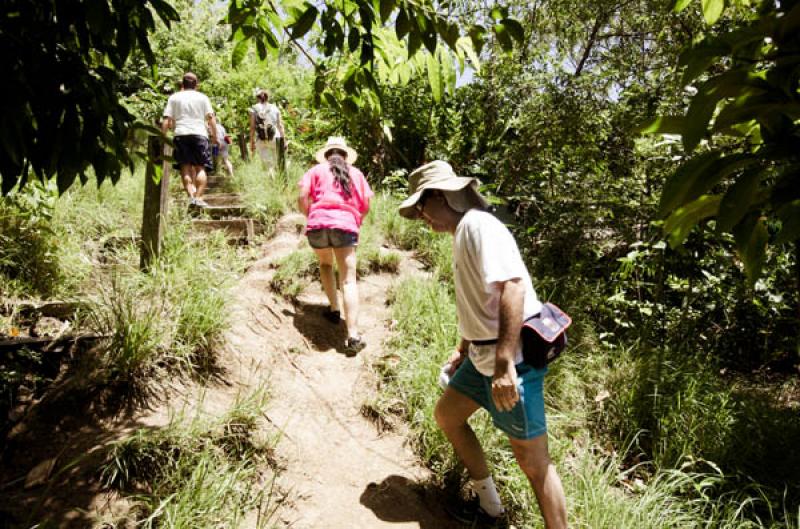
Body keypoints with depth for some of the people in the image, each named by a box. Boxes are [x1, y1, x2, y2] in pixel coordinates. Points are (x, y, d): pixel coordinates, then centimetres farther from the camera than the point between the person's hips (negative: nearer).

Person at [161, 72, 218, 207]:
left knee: (186, 168, -1)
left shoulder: (174, 97, 13)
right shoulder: (202, 97, 12)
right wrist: (214, 136, 8)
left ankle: (191, 196, -15)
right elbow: (211, 118, 3)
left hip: (181, 135, 1)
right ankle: (198, 198, -13)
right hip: (199, 134, -1)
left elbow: (167, 120, 5)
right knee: (200, 168, 0)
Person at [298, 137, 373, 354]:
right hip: (346, 225, -1)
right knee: (348, 280, -5)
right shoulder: (356, 173, 22)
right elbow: (366, 206, 15)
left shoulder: (316, 170, 19)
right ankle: (353, 336, -14)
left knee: (325, 264, 30)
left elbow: (302, 198, 6)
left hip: (317, 224, 1)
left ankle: (334, 309, 28)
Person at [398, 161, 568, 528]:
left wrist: (504, 363, -31)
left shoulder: (480, 225, -16)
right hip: (482, 356, 11)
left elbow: (512, 286, -28)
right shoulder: (462, 233, 14)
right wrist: (464, 349, 29)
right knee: (446, 415, 21)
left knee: (532, 460, -1)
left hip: (512, 359, -11)